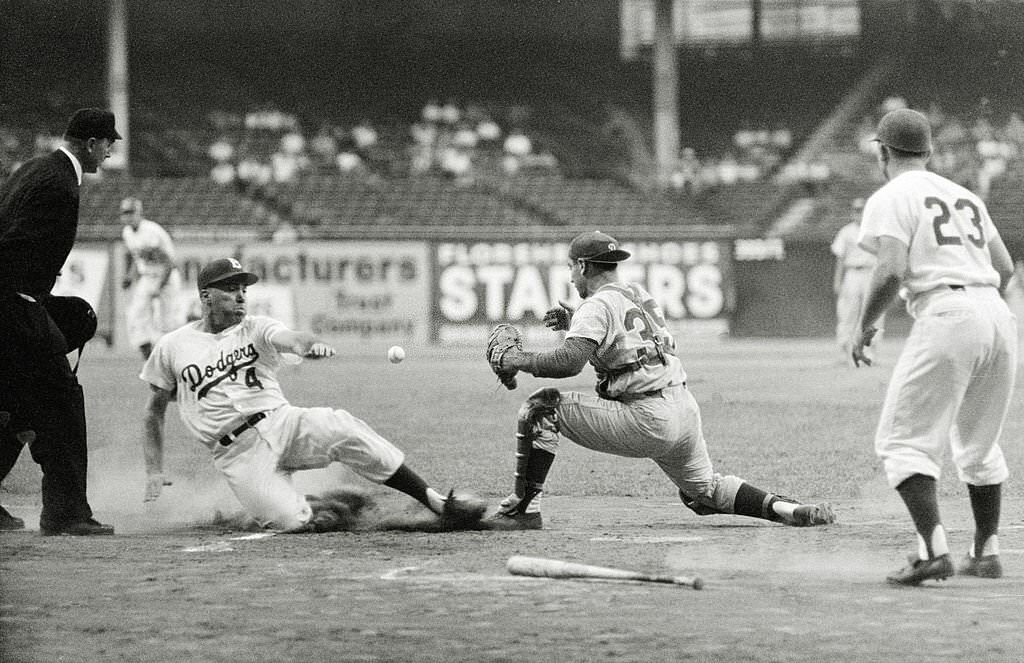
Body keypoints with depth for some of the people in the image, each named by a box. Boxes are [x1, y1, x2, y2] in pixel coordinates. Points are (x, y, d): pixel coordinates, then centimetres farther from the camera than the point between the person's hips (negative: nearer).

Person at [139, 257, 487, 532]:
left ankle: (435, 501, -25)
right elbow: (155, 410, 16)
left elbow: (288, 338, -14)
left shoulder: (255, 328, 9)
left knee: (338, 426, -30)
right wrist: (154, 472, 7)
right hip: (238, 452, -1)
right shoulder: (171, 347, 7)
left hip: (281, 422, 1)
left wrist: (310, 344, -38)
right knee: (292, 522, -26)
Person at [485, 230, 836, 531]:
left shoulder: (597, 306, -7)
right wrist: (573, 322, 27)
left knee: (541, 406, -6)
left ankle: (523, 508, -10)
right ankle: (785, 507, 10)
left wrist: (520, 360, -8)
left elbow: (570, 361, -22)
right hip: (685, 407, 8)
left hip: (646, 421, -8)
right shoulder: (639, 294, 18)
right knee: (704, 491, 28)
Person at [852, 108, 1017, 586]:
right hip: (998, 315, 7)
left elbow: (892, 271, -13)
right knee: (979, 444, 22)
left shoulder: (891, 198, 1)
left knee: (903, 440, -5)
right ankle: (986, 552, 23)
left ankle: (933, 550, -20)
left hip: (945, 313, -7)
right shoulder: (965, 196, 23)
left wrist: (864, 327, -1)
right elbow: (1005, 267, 23)